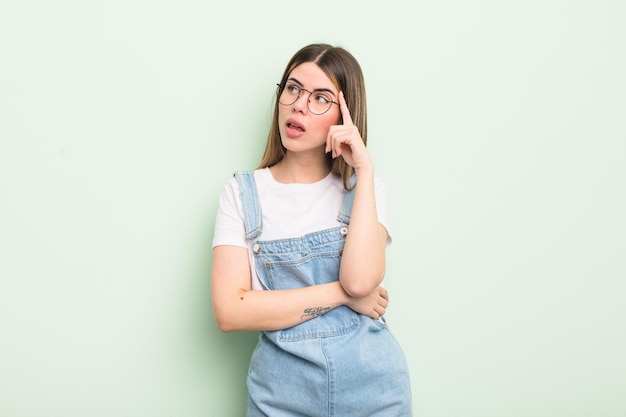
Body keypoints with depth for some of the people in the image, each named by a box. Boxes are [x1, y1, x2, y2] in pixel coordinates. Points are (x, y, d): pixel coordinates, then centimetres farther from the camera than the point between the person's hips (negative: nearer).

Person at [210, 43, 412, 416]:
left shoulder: (364, 189, -1)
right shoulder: (243, 192, -3)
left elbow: (361, 280, -20)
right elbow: (230, 311, -14)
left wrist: (364, 169, -17)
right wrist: (342, 294, -15)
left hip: (372, 382, 1)